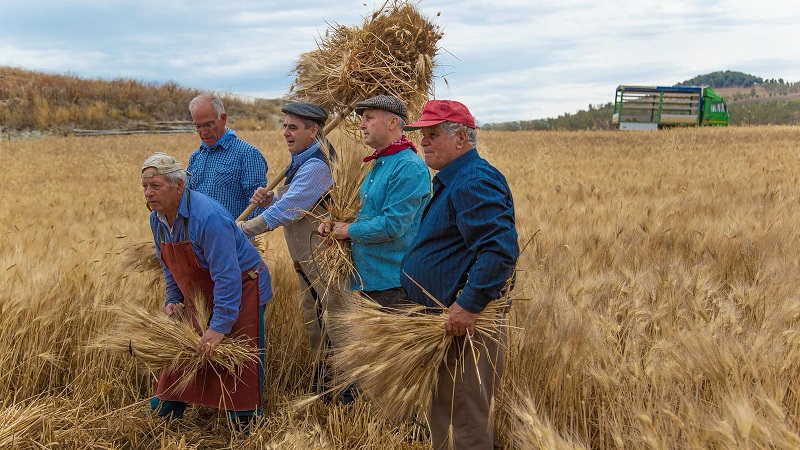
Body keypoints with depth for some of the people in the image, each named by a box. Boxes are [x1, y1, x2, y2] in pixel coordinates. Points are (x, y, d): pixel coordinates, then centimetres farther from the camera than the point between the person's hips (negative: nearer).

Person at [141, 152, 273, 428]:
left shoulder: (208, 217, -33)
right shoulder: (157, 219, -4)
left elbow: (227, 277, -33)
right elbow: (170, 268, 13)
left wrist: (220, 325, -33)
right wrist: (173, 300, 3)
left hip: (242, 289, -8)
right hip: (200, 296, 8)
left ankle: (244, 422, 13)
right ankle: (167, 408, 30)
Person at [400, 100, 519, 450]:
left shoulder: (475, 182, -19)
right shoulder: (450, 181, 16)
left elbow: (501, 249, -30)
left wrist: (470, 306, -30)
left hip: (465, 326, -11)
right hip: (442, 321, 11)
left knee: (467, 420, 0)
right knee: (440, 411, 21)